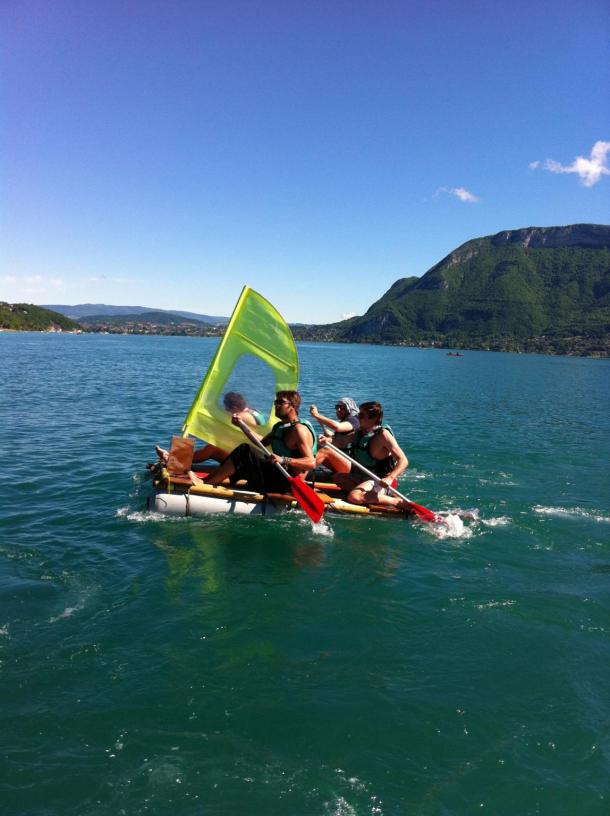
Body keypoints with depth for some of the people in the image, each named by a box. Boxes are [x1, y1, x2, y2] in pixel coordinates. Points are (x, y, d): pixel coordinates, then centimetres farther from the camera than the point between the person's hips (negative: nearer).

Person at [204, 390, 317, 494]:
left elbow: (311, 462, -22)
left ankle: (203, 483, -17)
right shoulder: (279, 426, 17)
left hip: (287, 483, -10)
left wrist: (283, 460, -35)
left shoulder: (299, 429, -12)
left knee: (245, 451, -19)